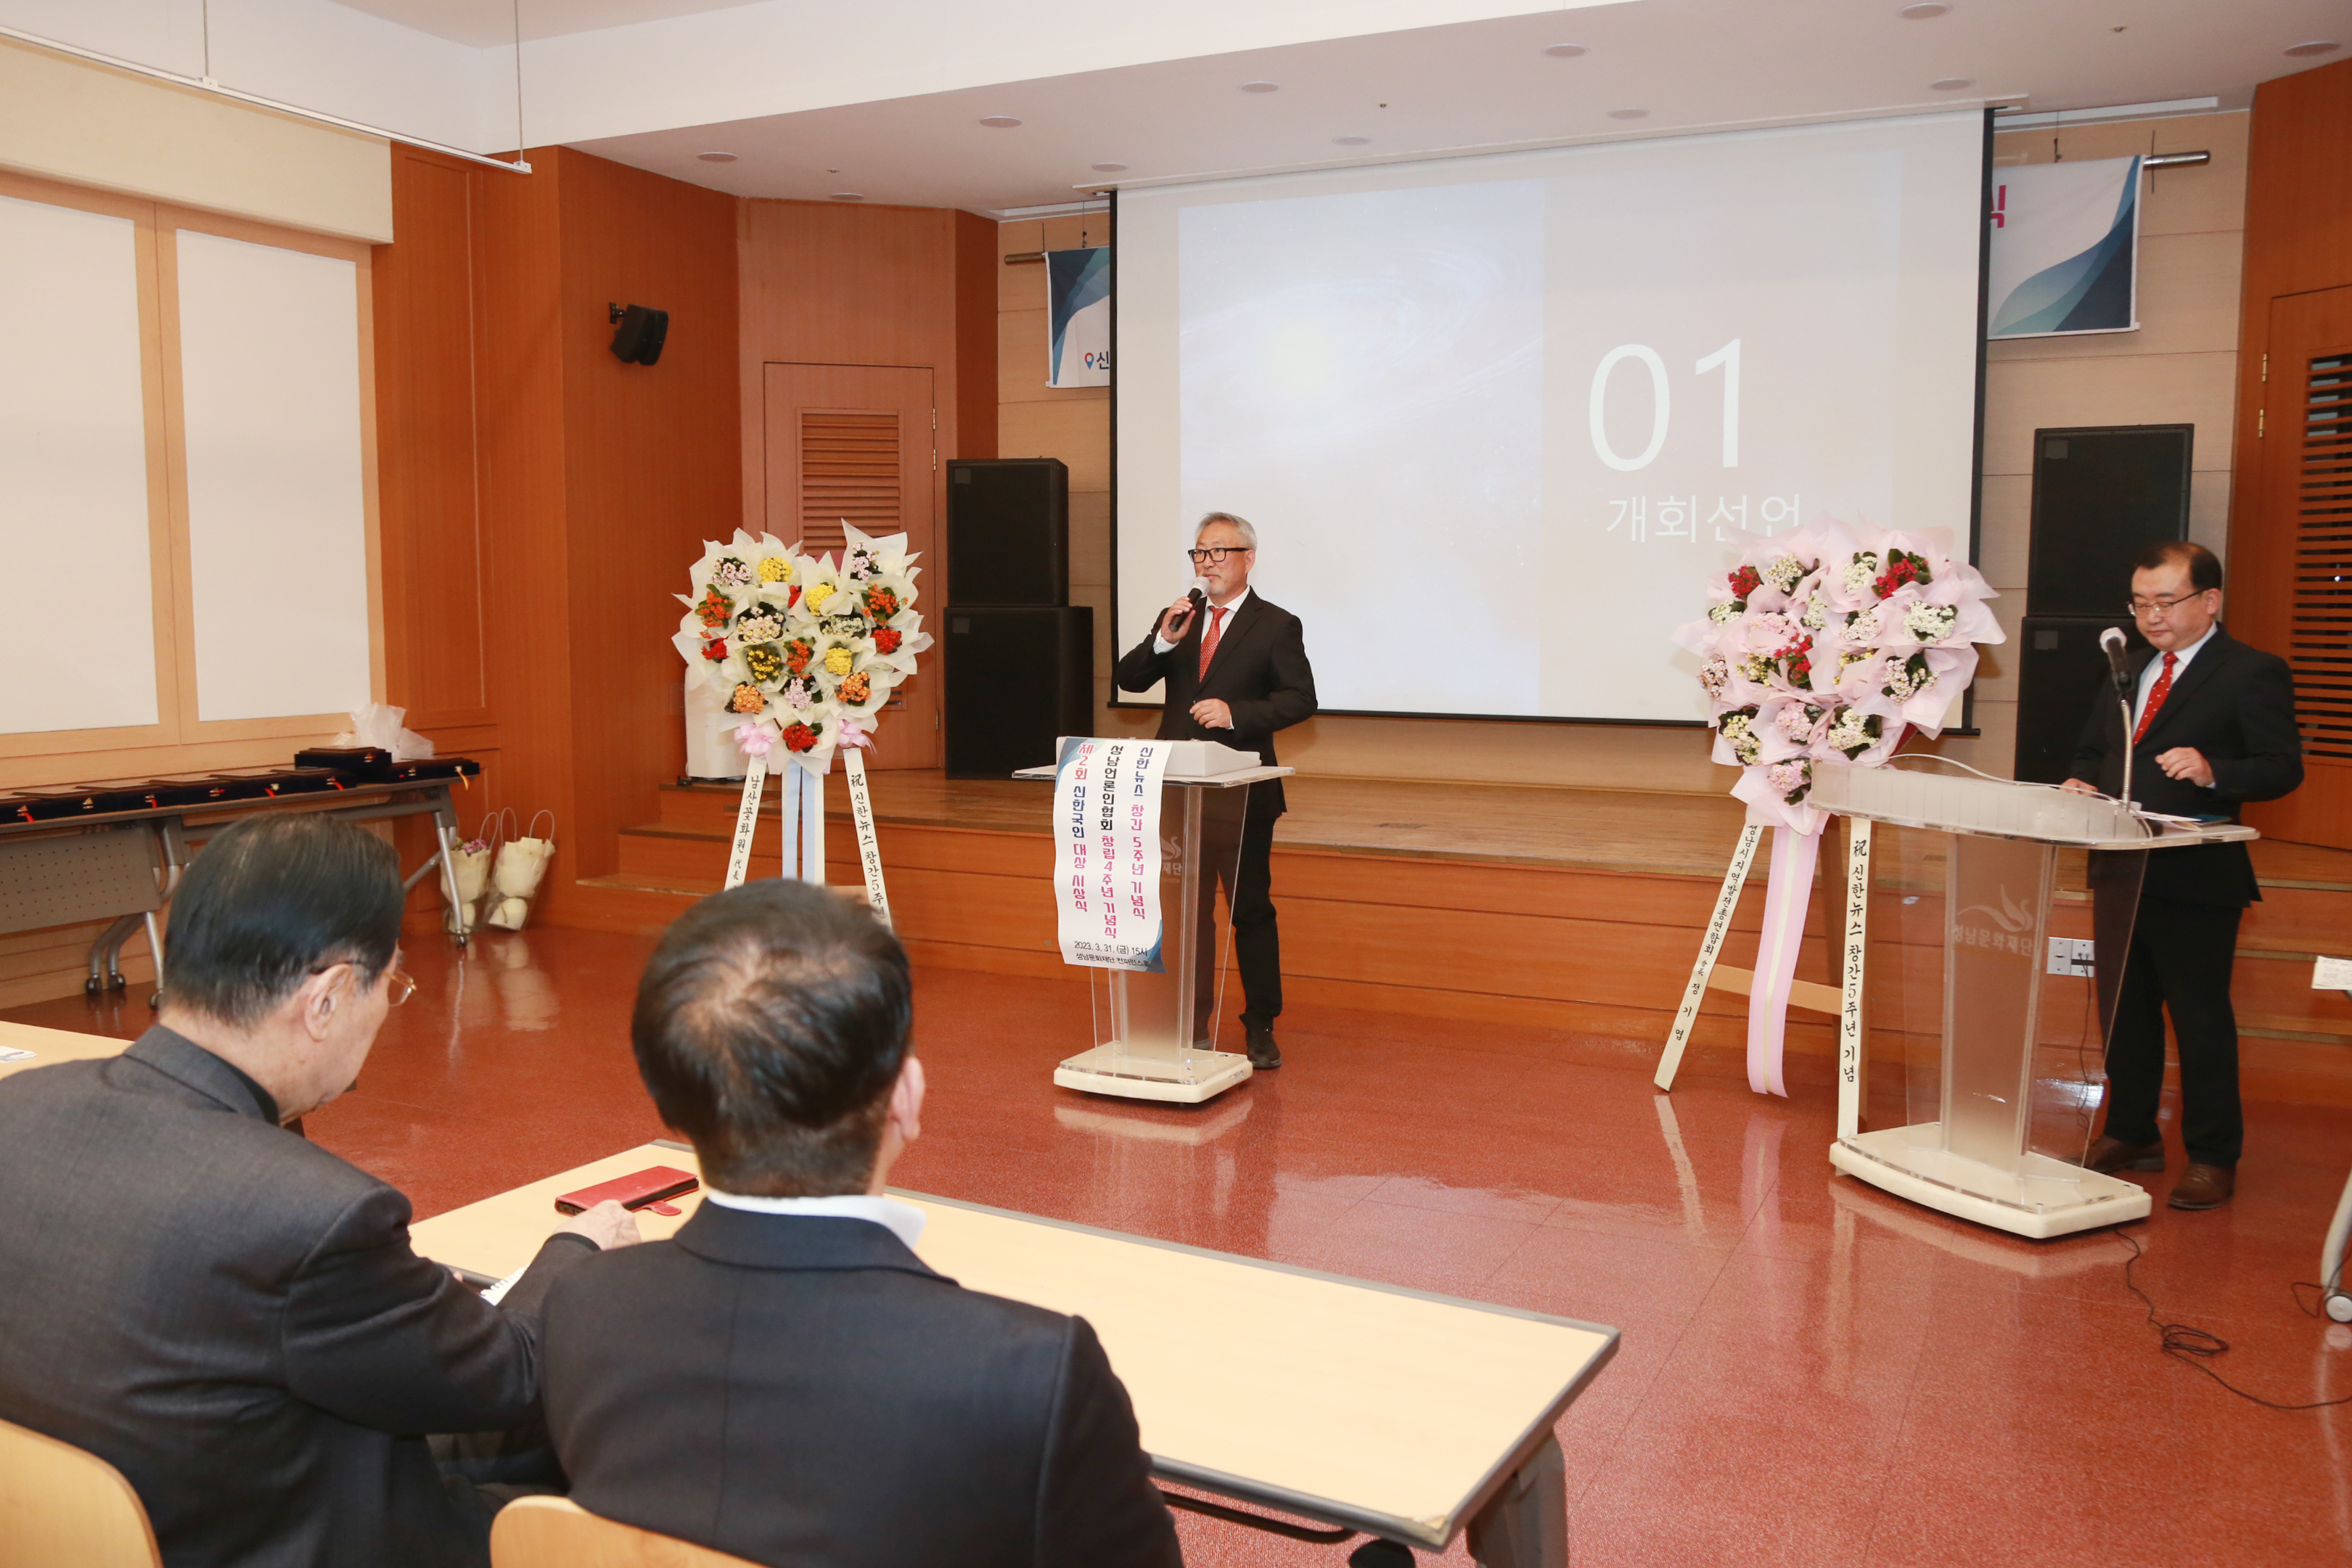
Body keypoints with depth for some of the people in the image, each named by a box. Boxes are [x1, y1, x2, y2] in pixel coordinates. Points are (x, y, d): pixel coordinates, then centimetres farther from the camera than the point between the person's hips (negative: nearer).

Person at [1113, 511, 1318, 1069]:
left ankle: (1261, 1029, 11)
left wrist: (1236, 712, -19)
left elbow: (1300, 699, -8)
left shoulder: (1276, 626, -2)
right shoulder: (1177, 621, 12)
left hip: (1242, 793, -4)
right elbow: (1129, 680, 5)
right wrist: (1162, 641, -13)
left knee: (1251, 908, 2)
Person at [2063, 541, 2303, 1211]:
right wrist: (2085, 782, 0)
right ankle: (2131, 1135, 29)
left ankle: (2212, 1158, 12)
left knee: (2200, 1017, 0)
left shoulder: (2252, 672, -6)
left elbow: (2283, 767, -13)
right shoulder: (2128, 670, 16)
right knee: (2123, 1008, 15)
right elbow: (2092, 747, 22)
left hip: (2196, 879, -7)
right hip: (2121, 871, 7)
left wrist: (2213, 772, -30)